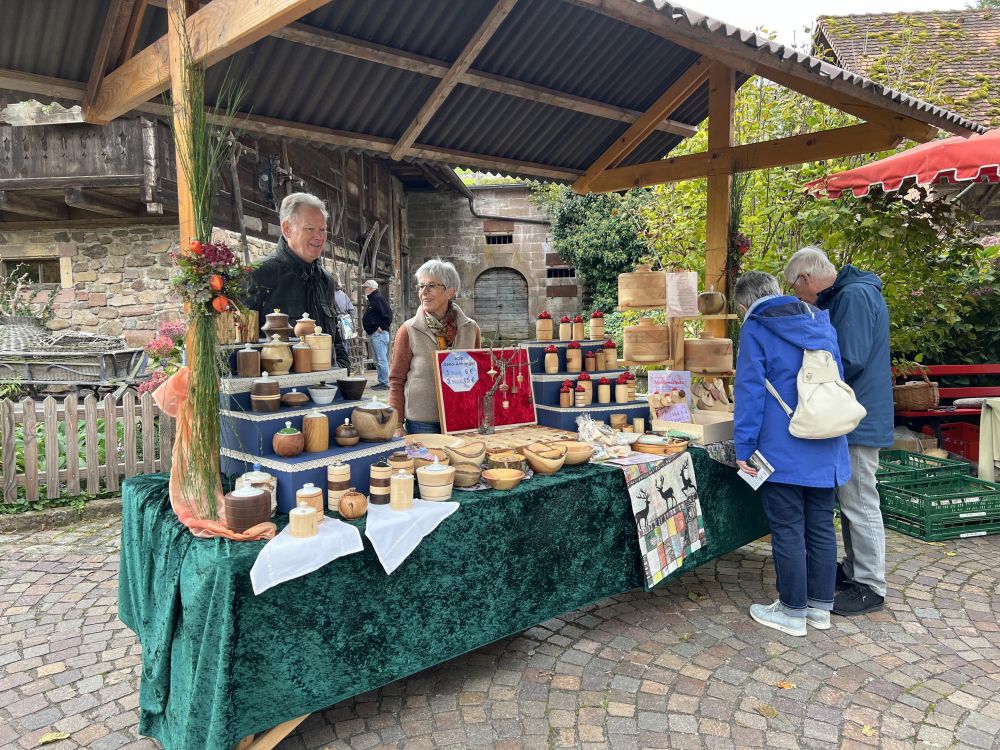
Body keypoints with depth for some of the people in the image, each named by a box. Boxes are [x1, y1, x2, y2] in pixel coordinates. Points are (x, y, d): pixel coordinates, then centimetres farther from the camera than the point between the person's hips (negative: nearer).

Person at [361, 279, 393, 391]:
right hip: (373, 334, 11)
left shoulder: (378, 298, -12)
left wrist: (382, 327, -19)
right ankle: (381, 381, 19)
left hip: (379, 334, -11)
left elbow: (388, 314, -21)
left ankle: (385, 383, -7)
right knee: (377, 360, 14)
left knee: (382, 359, -9)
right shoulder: (373, 299, 20)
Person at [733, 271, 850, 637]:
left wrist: (744, 447, -8)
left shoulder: (755, 329, -7)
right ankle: (820, 606, 27)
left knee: (788, 531, 3)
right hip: (826, 448, 7)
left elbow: (750, 392, -12)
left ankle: (792, 612, 15)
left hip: (783, 451, -6)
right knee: (821, 527, 14)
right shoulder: (820, 321, 11)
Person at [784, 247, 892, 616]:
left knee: (860, 505, -1)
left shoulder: (855, 295, -17)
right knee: (850, 502, 18)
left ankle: (870, 588, 11)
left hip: (858, 421, -10)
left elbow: (850, 362, -23)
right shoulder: (842, 296, 14)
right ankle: (854, 570, 31)